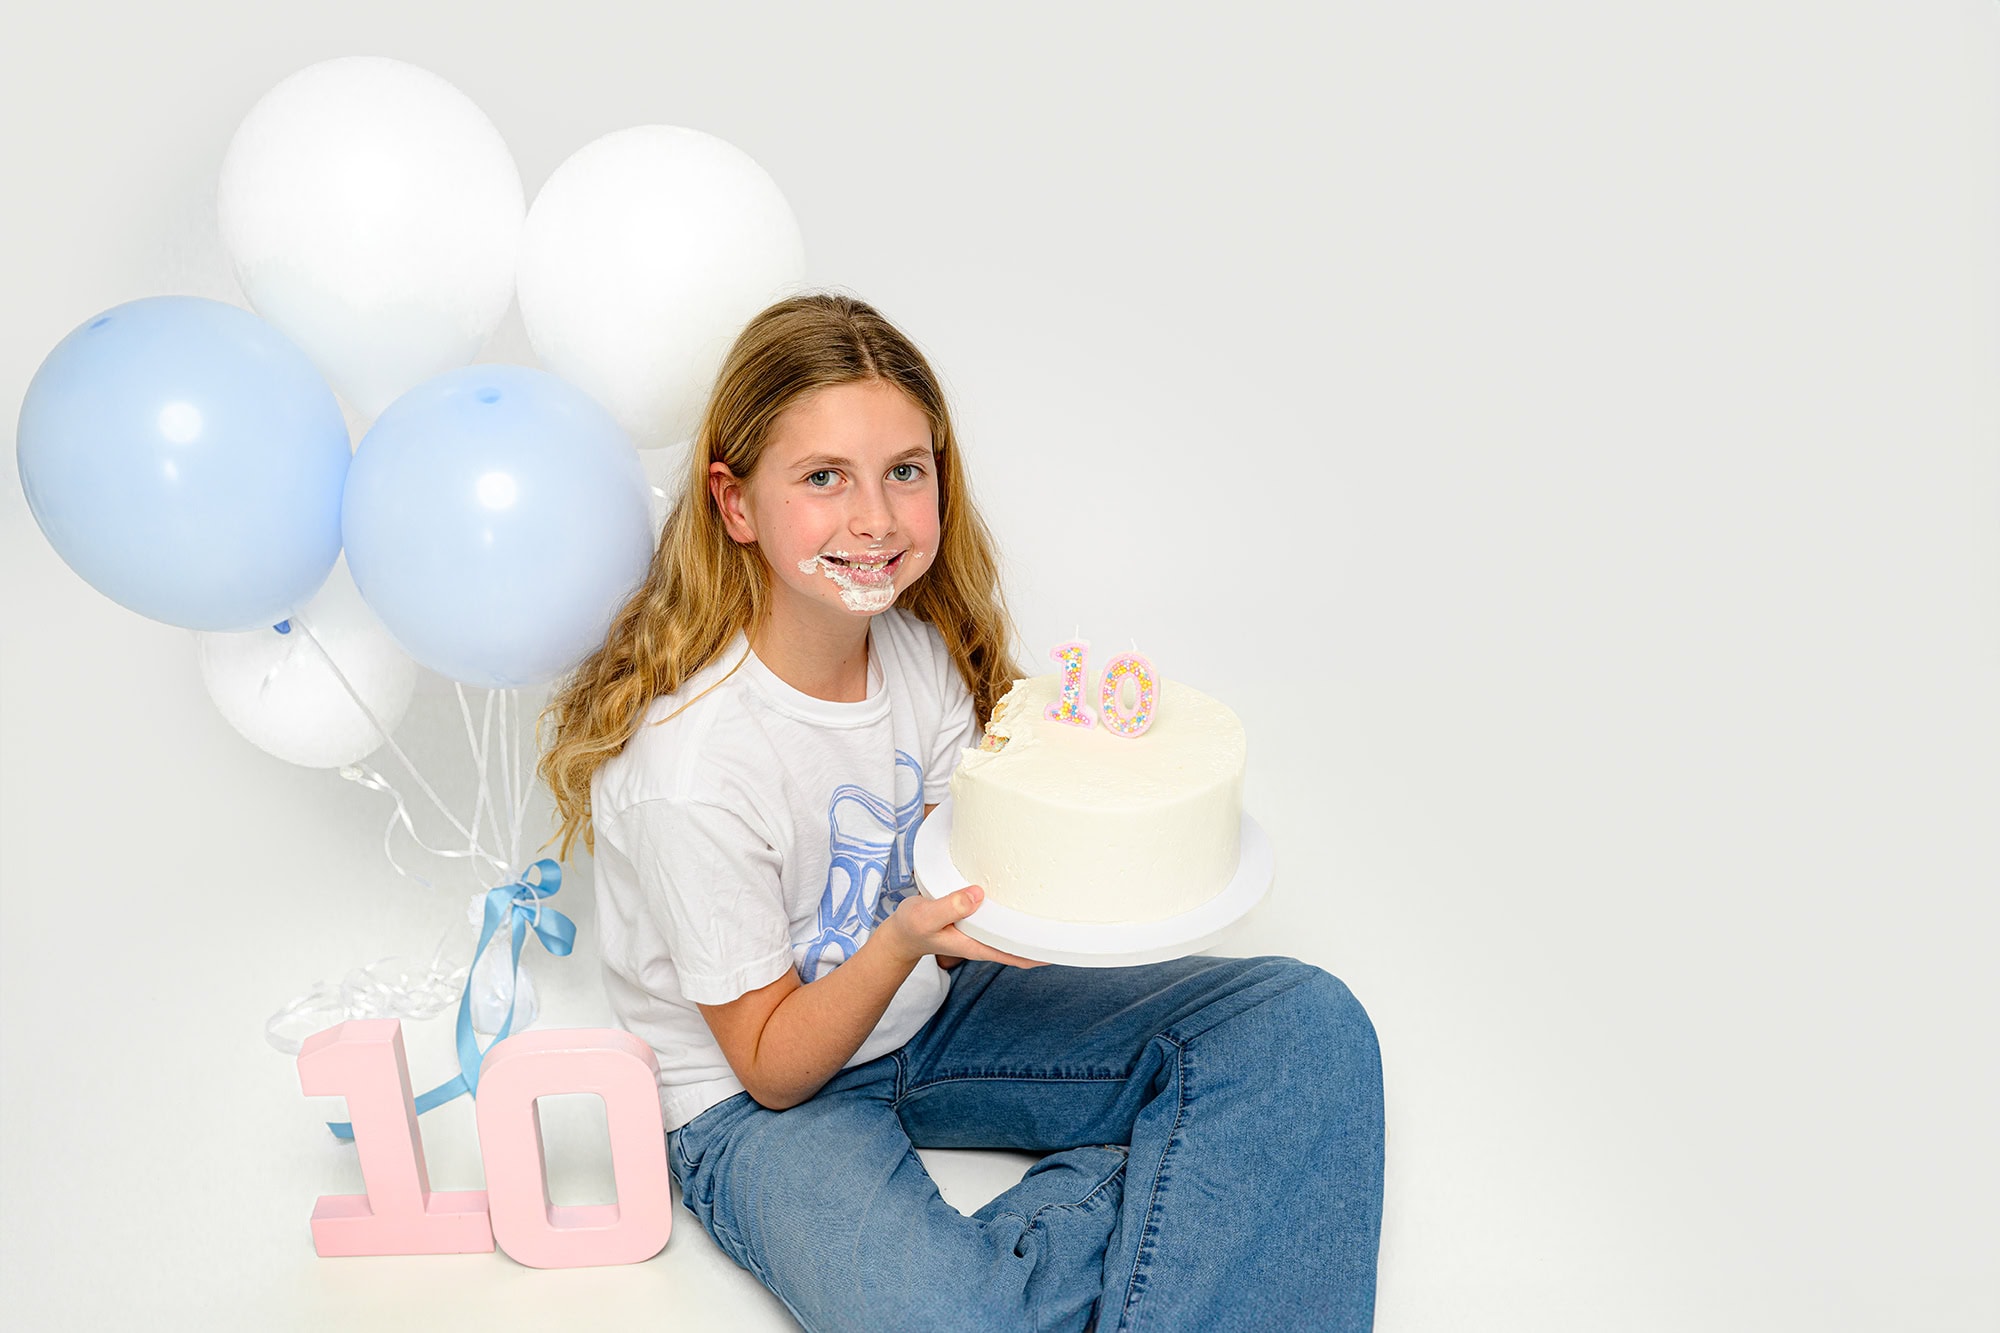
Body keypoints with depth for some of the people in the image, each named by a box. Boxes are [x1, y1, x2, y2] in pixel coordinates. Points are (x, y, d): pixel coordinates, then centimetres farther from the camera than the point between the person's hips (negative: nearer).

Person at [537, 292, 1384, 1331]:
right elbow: (772, 1065, -17)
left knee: (1305, 1023, -8)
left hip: (923, 1015, 6)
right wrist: (904, 940, -35)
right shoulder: (688, 770, -28)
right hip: (762, 1107, -6)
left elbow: (966, 891, -3)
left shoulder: (925, 645, -8)